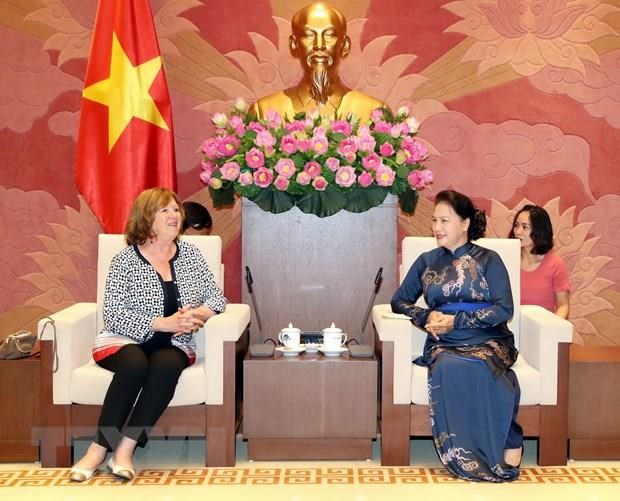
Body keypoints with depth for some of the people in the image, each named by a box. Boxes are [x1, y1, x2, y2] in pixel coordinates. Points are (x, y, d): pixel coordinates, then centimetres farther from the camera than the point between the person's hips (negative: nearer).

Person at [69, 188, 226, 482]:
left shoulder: (190, 254, 9)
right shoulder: (125, 260, -2)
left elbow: (216, 297, 7)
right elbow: (112, 314, -11)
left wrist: (197, 315, -15)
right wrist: (162, 323, -21)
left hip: (173, 346, 2)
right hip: (126, 341, -2)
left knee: (166, 366, -32)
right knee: (135, 364, -35)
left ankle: (124, 450, -29)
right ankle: (99, 448, -27)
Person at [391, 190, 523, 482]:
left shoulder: (488, 260, 7)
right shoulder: (426, 261, 16)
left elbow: (504, 309, -3)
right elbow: (399, 302, 18)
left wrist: (456, 320, -12)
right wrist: (427, 316, -3)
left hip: (488, 341, -2)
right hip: (444, 345, 2)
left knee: (481, 368, -37)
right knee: (448, 368, -35)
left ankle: (508, 446, -26)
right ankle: (463, 455, -28)